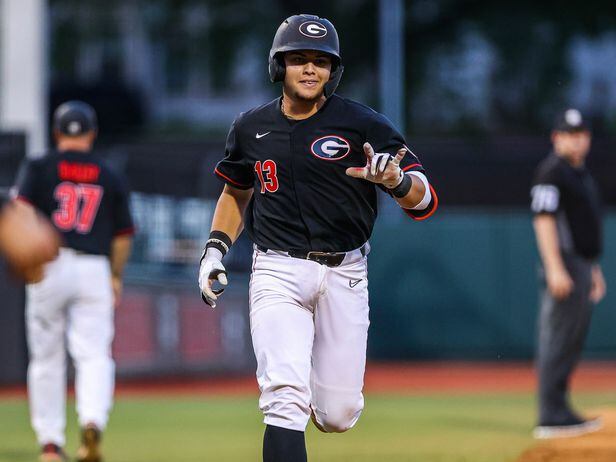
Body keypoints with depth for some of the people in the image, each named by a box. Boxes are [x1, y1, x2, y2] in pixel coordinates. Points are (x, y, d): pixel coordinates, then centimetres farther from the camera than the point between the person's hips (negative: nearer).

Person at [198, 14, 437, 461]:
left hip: (344, 275, 0)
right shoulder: (252, 128, 4)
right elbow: (237, 191, 25)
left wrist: (395, 179, -32)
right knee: (287, 399, -19)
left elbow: (424, 202, -10)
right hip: (278, 273, 0)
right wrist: (215, 249, 11)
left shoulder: (363, 124, -5)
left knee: (338, 415, 3)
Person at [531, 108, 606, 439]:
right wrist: (556, 269, -26)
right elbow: (544, 219, -19)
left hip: (582, 267, 10)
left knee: (573, 340, 11)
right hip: (564, 267, -10)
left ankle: (560, 412, 15)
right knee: (558, 340, -10)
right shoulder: (552, 172, -11)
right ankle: (551, 418, -11)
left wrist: (594, 269, 24)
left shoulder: (581, 173, 19)